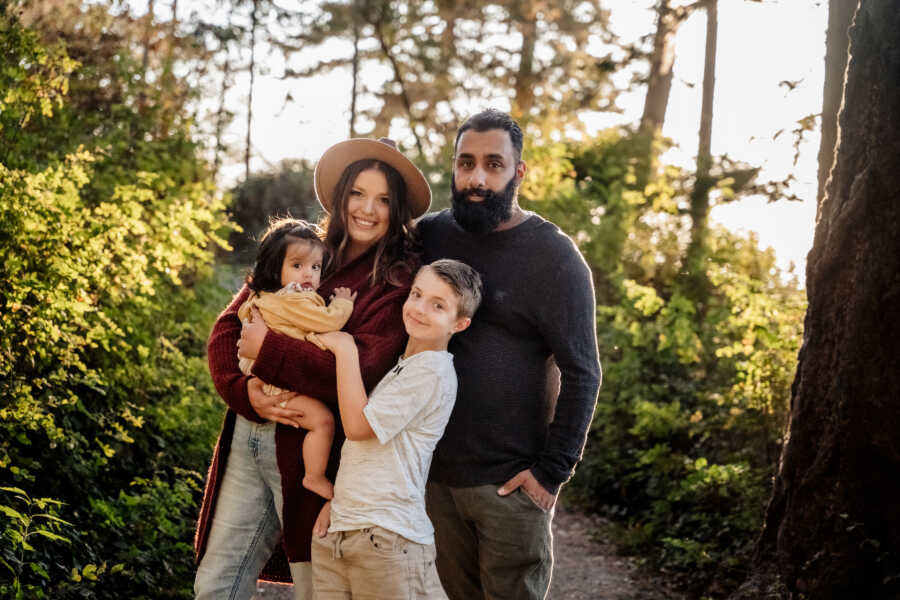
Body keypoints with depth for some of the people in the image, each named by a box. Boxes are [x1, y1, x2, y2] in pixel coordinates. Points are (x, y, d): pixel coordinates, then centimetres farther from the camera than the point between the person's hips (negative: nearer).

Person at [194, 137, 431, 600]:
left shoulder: (397, 281, -6)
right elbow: (227, 328, 5)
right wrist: (245, 390, -13)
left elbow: (356, 375, -18)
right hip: (247, 435, 5)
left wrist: (268, 349, -13)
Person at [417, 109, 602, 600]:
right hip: (436, 471, 5)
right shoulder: (430, 235, 4)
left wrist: (552, 471, -13)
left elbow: (582, 374, -10)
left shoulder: (553, 256, -9)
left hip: (510, 480, -4)